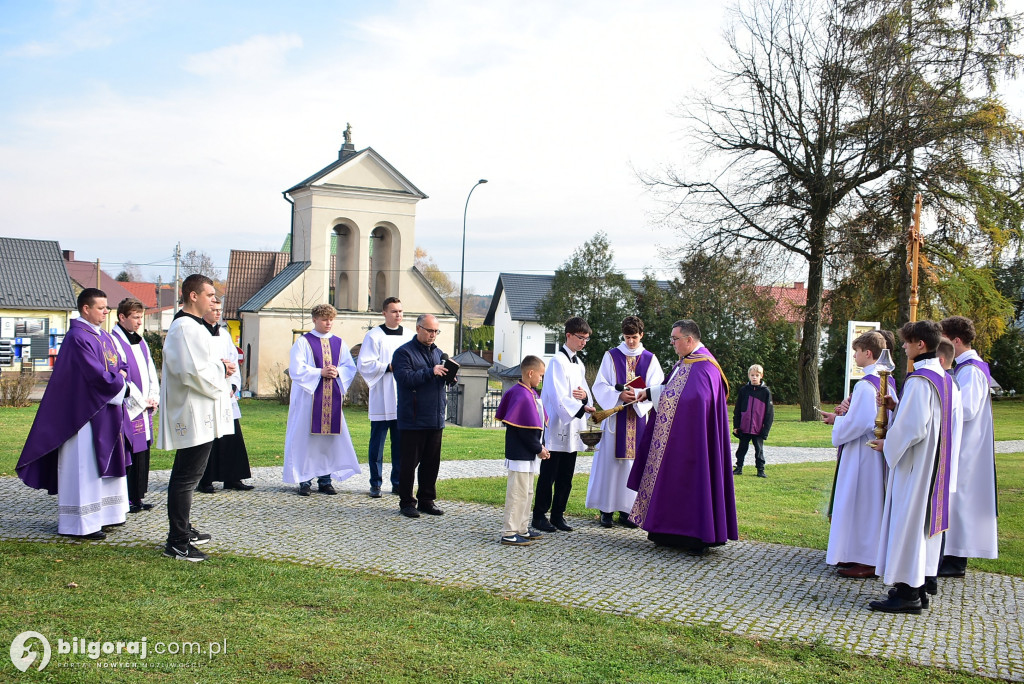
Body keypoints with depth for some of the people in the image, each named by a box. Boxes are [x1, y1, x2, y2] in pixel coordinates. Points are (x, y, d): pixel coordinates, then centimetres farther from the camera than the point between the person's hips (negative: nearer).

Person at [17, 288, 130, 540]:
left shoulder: (105, 337, 14)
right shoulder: (78, 338, -15)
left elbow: (123, 366, 15)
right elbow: (97, 375, -21)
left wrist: (119, 376, -6)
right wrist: (119, 381, -5)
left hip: (106, 411, 9)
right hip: (84, 412, -9)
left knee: (103, 464, 13)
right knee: (84, 467, -4)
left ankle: (102, 514, 21)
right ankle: (80, 523, 1)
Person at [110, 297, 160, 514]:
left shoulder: (141, 342, 16)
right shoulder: (114, 342, -9)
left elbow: (150, 372, 16)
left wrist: (154, 397, 2)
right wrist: (140, 401, -11)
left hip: (144, 407, 8)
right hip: (127, 408, -8)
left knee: (142, 453, 9)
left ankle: (137, 497, 16)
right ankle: (125, 500, 1)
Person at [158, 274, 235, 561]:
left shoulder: (193, 326, 17)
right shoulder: (184, 327, -18)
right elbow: (191, 371, -26)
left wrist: (221, 367, 7)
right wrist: (221, 370, -12)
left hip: (200, 415, 12)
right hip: (193, 415, -12)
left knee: (188, 475, 20)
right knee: (185, 477, -7)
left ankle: (183, 529, 32)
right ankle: (177, 543, -3)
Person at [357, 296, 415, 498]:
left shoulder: (410, 336, 11)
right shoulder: (374, 336, -1)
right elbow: (364, 365, -6)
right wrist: (389, 367, -15)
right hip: (381, 400, -3)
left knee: (401, 443, 7)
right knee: (377, 442, 1)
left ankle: (398, 482, 16)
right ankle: (375, 484, 9)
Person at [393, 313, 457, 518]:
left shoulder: (437, 352, 16)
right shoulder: (404, 352, -6)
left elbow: (445, 380, 17)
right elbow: (404, 378, -19)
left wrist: (449, 376, -7)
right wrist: (431, 372, -24)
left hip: (436, 419, 6)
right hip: (413, 420, -6)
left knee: (432, 463, 11)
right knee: (410, 463, 1)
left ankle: (426, 500, 21)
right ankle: (406, 502, 11)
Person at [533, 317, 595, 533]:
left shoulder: (579, 363, 16)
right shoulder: (558, 361, -10)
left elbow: (585, 390, 18)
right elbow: (559, 397, -19)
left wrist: (585, 395, -6)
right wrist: (582, 408, -31)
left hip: (572, 428, 8)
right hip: (556, 427, -8)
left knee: (566, 477, 9)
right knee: (548, 475, -1)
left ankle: (558, 515, 17)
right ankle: (539, 515, 7)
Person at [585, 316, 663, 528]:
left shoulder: (650, 359, 9)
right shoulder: (611, 356, 6)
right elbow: (600, 386, 1)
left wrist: (638, 395, -17)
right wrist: (619, 395, -17)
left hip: (639, 418, 1)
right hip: (615, 417, -1)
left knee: (634, 461, 1)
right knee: (610, 461, -2)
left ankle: (627, 510, 9)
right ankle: (607, 510, 5)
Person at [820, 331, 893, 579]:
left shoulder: (865, 385, -20)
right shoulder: (888, 382, 10)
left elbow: (856, 423, -23)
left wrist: (836, 420, -5)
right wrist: (843, 416, 11)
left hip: (862, 453, -10)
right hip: (878, 450, 10)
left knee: (860, 502, -3)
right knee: (872, 503, 16)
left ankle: (865, 561, 3)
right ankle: (870, 554, 24)